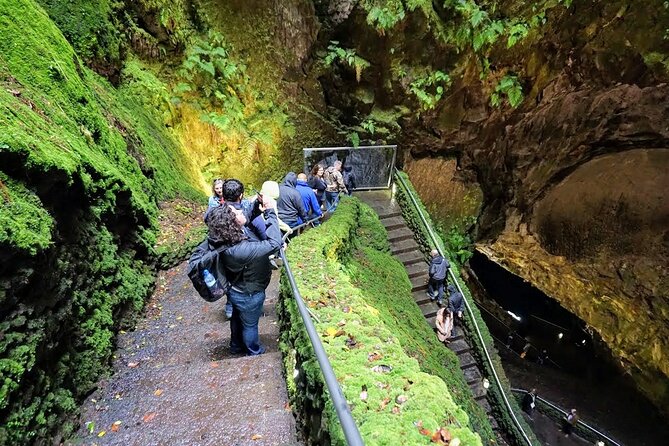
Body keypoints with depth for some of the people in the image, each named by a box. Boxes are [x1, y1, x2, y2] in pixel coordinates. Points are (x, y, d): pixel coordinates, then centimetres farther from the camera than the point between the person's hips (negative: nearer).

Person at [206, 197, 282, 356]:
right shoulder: (241, 250, -44)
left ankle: (237, 346, 57)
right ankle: (254, 352, 49)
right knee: (250, 325, 21)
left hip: (236, 290, 7)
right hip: (249, 295, -7)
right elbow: (274, 244, -44)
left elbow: (246, 218, -3)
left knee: (237, 319, 31)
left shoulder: (226, 238, -20)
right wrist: (271, 212, -41)